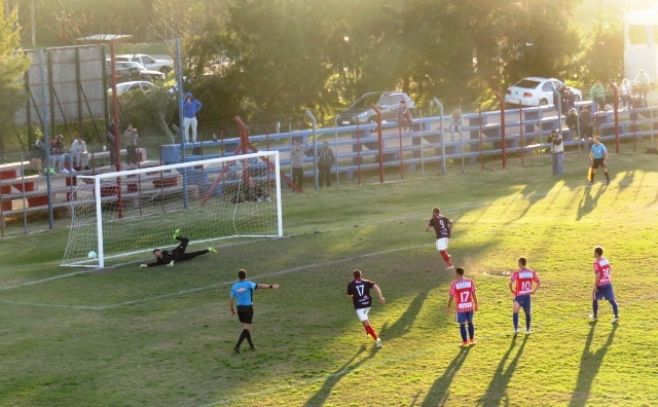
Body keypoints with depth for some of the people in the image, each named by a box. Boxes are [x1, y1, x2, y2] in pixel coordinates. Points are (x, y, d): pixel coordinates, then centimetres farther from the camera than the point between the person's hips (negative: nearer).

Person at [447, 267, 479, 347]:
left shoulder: (454, 284, -13)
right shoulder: (470, 282, -5)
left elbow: (451, 297, -9)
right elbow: (474, 294, 0)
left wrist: (448, 307, 2)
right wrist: (476, 304, 12)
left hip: (460, 307, -3)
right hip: (470, 306, 3)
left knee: (462, 325, 10)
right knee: (470, 323, 20)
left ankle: (465, 342, 15)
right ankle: (471, 340, 26)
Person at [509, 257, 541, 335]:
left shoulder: (517, 273, -11)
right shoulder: (531, 272, 3)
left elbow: (510, 283, -19)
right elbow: (539, 282, 9)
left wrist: (512, 291, -3)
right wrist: (533, 291, 13)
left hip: (519, 296, -5)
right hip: (527, 295, 5)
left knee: (515, 312, -5)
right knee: (527, 313, 19)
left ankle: (516, 329, -17)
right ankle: (528, 329, 29)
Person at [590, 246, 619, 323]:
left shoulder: (596, 263, -17)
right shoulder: (605, 260, 5)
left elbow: (597, 275, -23)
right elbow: (609, 270, 19)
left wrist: (595, 285, -18)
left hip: (600, 285, -6)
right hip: (608, 283, 6)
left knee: (595, 299, 16)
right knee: (611, 300, 2)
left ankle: (595, 316, 28)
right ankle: (616, 316, -6)